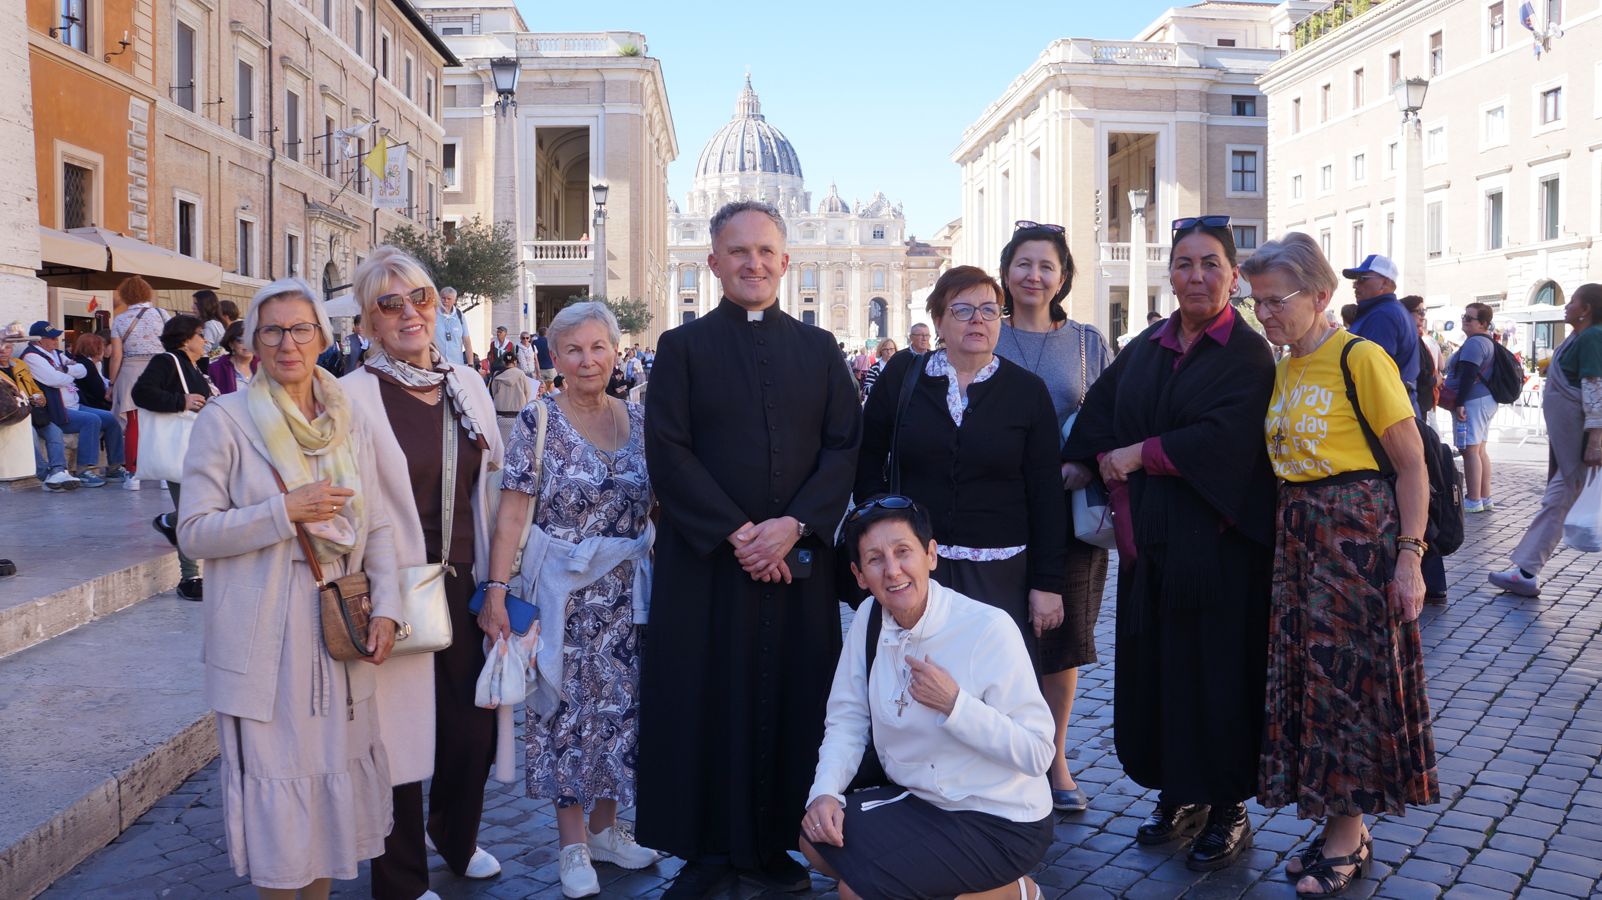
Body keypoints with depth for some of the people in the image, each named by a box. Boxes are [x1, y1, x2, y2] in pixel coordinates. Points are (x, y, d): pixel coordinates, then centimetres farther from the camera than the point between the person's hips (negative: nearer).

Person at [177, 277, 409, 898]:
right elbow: (194, 532, -8)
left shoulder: (348, 422, 7)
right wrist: (284, 511, -19)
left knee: (334, 771, 13)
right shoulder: (225, 420, -6)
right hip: (264, 634, -4)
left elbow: (377, 525, 7)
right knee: (274, 782, 3)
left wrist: (386, 607, -4)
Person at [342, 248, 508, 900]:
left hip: (467, 586, 5)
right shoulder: (353, 396, -9)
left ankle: (455, 835, 42)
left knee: (475, 724, 13)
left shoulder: (468, 385, 8)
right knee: (401, 730, 7)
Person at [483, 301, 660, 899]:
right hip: (561, 591, -4)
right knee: (566, 708, 5)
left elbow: (660, 503, 9)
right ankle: (574, 845, 19)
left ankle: (606, 827, 29)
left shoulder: (636, 420, 4)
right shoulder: (537, 422, -8)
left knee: (620, 705, 12)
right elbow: (512, 514, -11)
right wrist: (496, 590, -17)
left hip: (626, 591, 4)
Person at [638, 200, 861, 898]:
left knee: (793, 701, 5)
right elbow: (667, 451, -5)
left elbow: (844, 447, 2)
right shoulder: (683, 347, 3)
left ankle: (774, 842, 21)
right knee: (708, 701, 3)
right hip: (706, 560, -2)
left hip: (800, 558, 2)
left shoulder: (819, 349, 10)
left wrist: (791, 526, -12)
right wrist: (735, 533, -13)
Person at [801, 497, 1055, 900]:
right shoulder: (869, 618, -4)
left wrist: (955, 704, -29)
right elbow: (846, 722, 0)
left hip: (1002, 823, -7)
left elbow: (1037, 753, -21)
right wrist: (825, 793, -17)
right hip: (921, 800, 7)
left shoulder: (990, 629, -23)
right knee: (818, 836, -10)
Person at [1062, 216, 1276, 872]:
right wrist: (1121, 491, -9)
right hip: (1150, 540, 5)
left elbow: (1224, 439, -20)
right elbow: (1098, 418, 5)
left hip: (1220, 542, -5)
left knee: (1217, 669, 3)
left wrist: (1137, 455, -13)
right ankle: (1178, 793, 26)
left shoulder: (1248, 354, -7)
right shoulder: (1144, 349, 10)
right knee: (1155, 664, 10)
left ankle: (1228, 807, 18)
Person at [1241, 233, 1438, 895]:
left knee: (1350, 678, 0)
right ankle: (1339, 827, 23)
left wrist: (1409, 556, -16)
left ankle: (1348, 841, 15)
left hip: (1359, 535, -7)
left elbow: (1411, 464, -11)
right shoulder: (1282, 371, 10)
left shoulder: (1360, 358, -11)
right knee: (1307, 676, 9)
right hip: (1296, 536, 7)